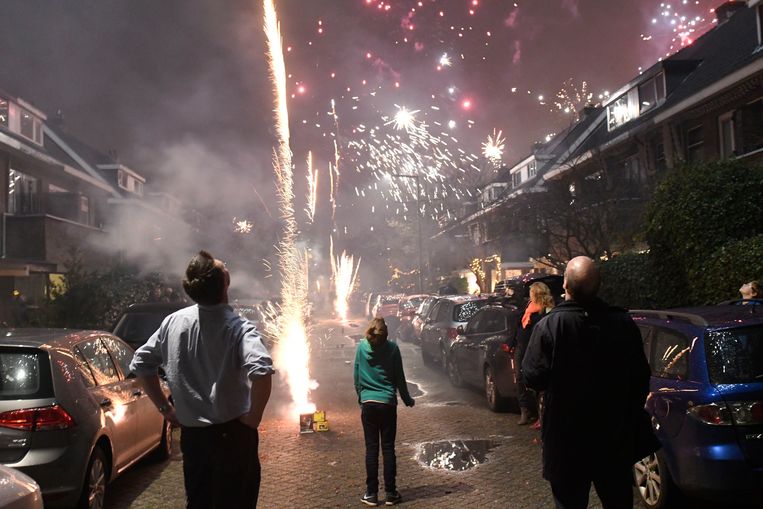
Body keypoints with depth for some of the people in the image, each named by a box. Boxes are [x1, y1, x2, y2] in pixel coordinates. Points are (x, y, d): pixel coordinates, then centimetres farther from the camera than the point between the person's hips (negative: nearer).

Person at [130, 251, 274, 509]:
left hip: (191, 434, 5)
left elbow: (140, 364, 7)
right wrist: (254, 418, -19)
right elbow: (261, 372, -33)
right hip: (231, 433, -4)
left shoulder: (173, 322, -1)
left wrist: (165, 408, 11)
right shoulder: (237, 327, -17)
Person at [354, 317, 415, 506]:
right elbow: (399, 378, 0)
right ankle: (391, 493, 10)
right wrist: (407, 400, 14)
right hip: (388, 403, -1)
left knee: (371, 448, 5)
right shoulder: (392, 348, -6)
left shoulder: (361, 347, -2)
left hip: (368, 403, 1)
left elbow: (357, 376, 5)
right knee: (388, 448, 5)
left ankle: (371, 494, 9)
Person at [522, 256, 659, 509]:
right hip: (616, 434, 3)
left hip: (568, 436, -3)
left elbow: (533, 377, -17)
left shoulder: (549, 325, -21)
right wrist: (632, 414, 17)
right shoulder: (623, 323, -8)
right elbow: (641, 376, 1)